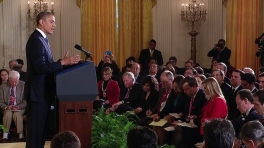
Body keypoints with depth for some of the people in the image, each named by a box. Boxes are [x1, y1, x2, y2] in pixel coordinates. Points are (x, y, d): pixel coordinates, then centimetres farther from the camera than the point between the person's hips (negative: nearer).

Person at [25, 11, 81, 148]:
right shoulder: (36, 40, -17)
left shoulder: (42, 39, 14)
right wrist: (63, 62, -26)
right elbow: (40, 68, -25)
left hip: (43, 91, 10)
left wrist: (64, 62, 4)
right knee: (36, 129, -4)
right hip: (38, 92, -10)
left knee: (41, 128, 15)